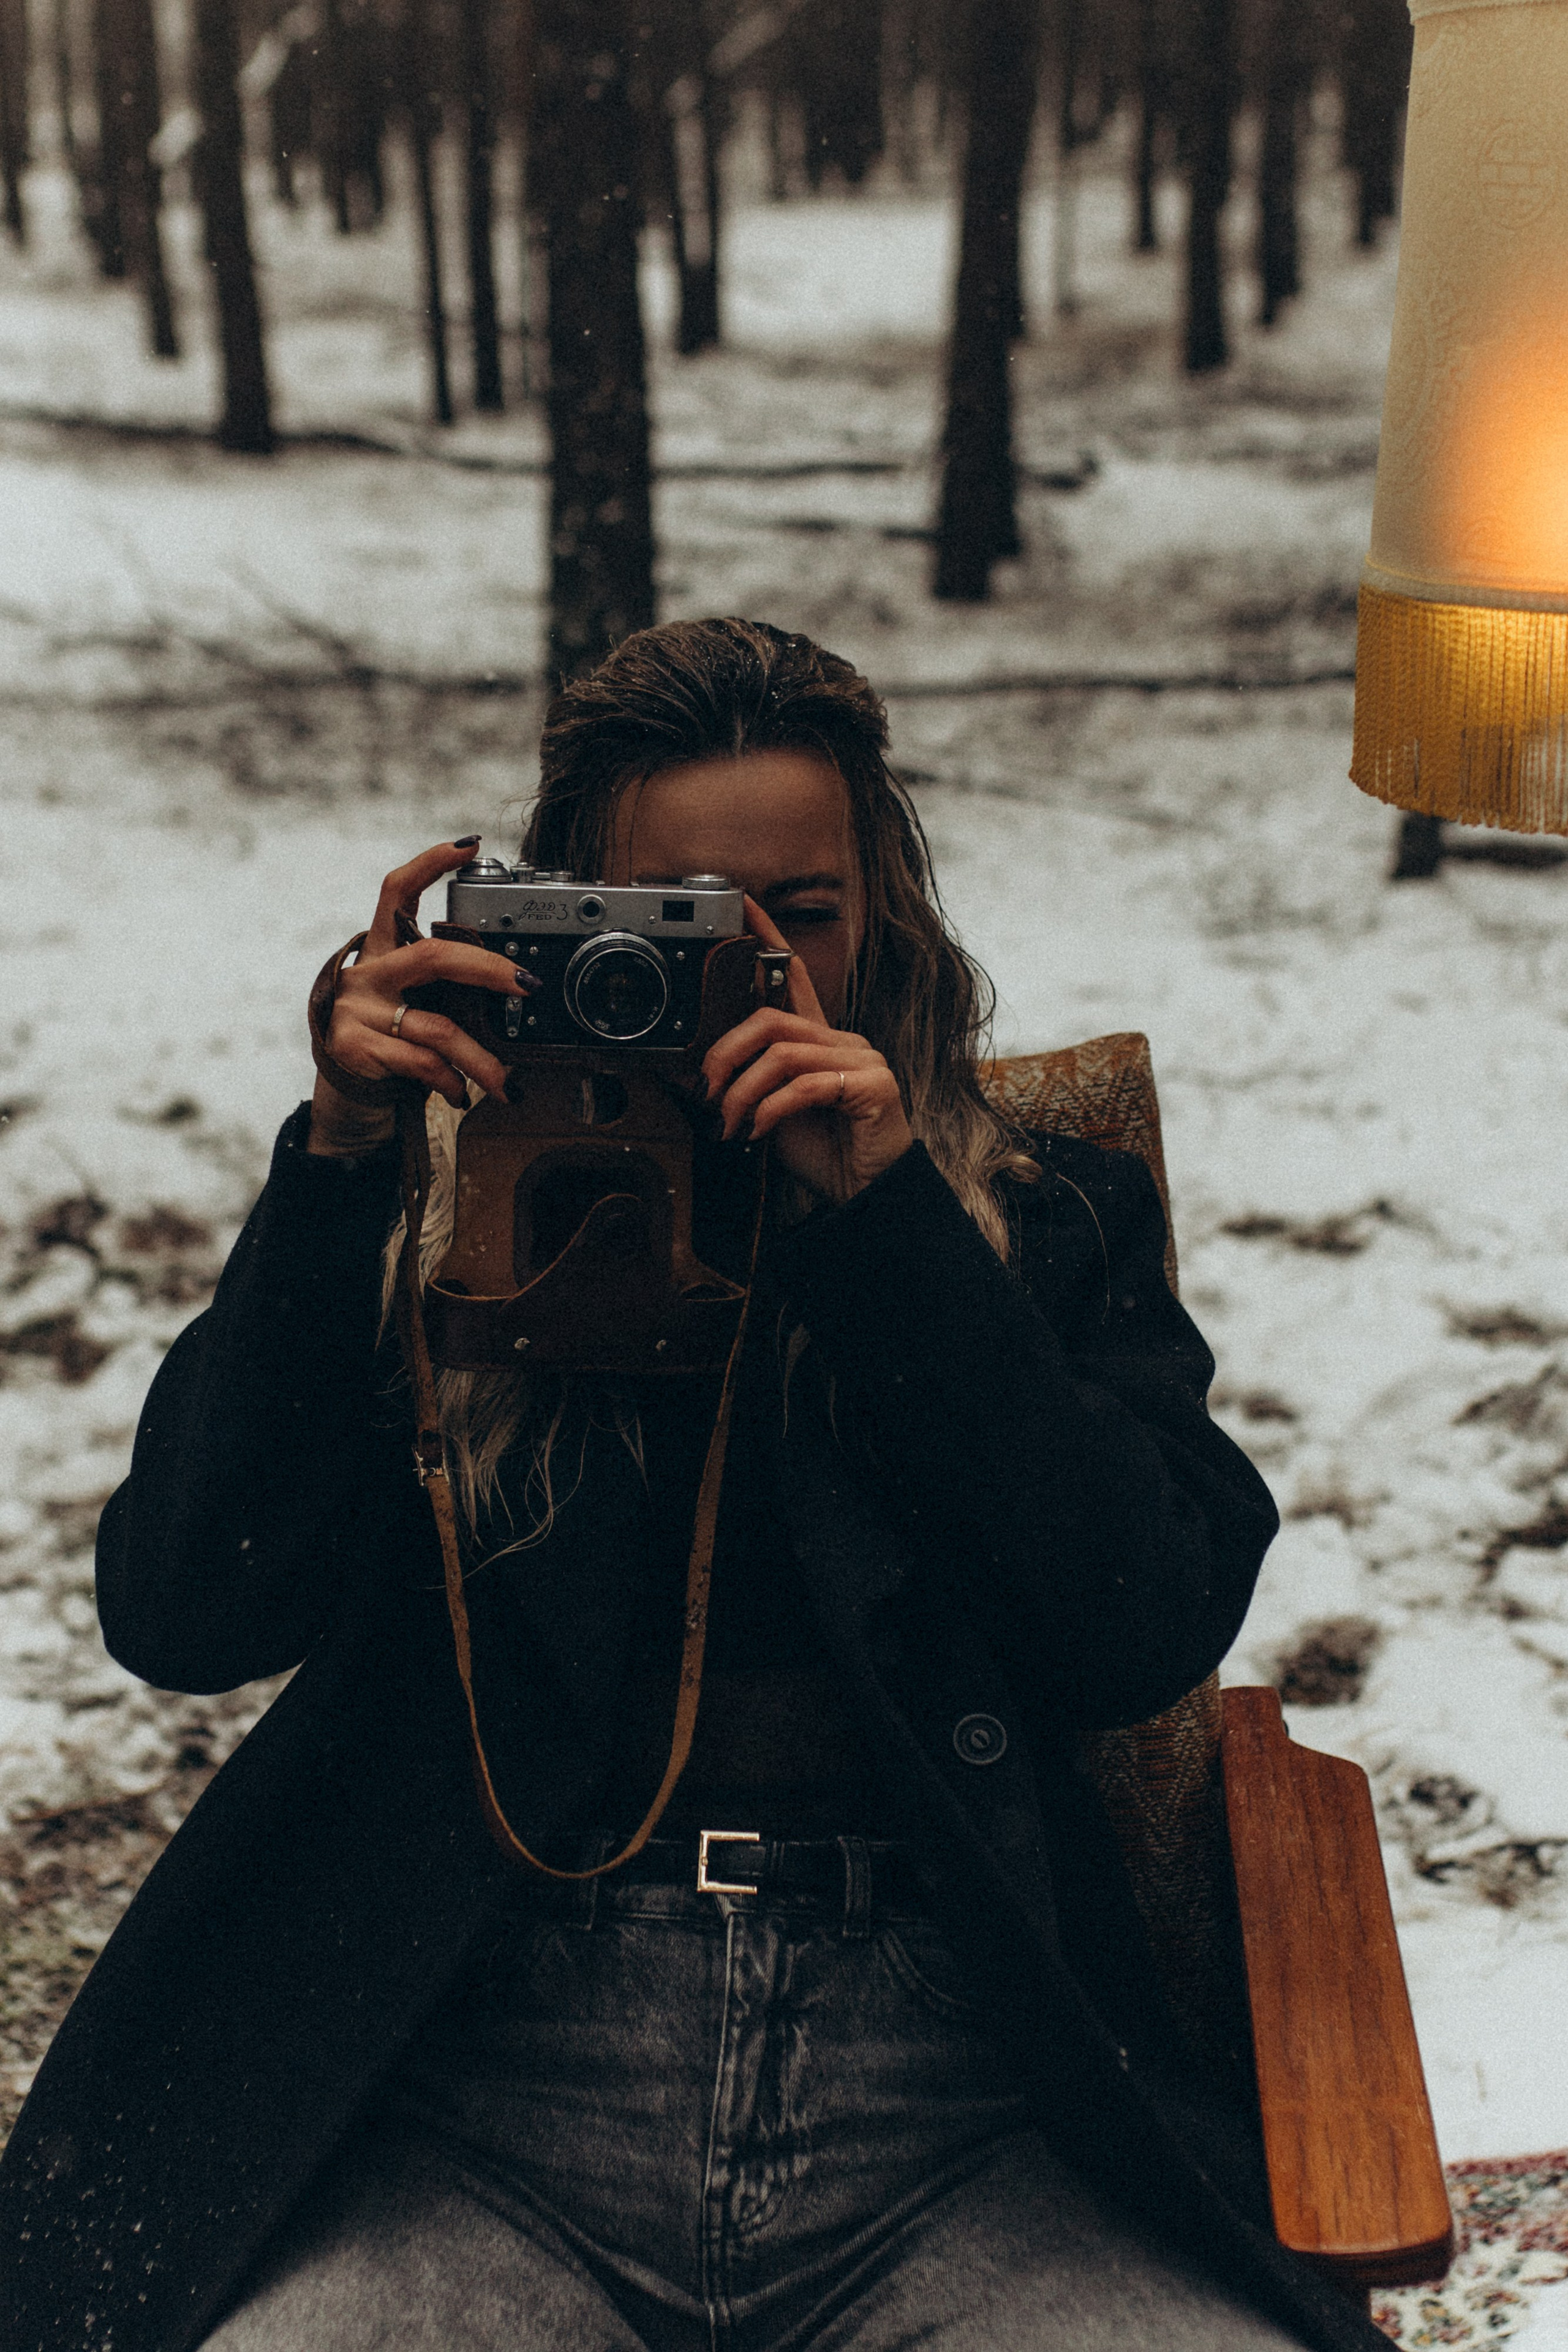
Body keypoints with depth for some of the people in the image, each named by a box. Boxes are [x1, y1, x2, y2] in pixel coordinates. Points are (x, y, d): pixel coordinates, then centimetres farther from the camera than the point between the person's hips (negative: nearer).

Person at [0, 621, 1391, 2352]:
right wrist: (338, 1160, -9)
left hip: (964, 2117, 1)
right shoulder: (430, 1226, 11)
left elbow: (1152, 1636, -2)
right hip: (498, 2098, 0)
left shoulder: (1053, 1224, 13)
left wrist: (893, 1218, -7)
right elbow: (179, 1616, -1)